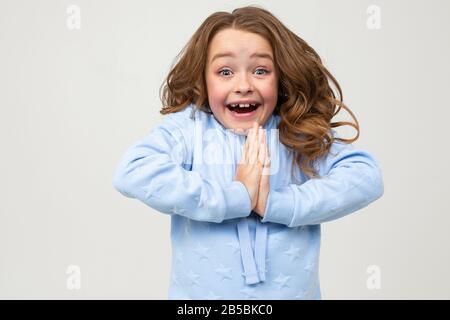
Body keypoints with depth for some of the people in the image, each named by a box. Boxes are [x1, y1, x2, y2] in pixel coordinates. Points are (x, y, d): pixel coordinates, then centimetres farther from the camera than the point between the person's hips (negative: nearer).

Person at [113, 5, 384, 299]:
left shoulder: (302, 134, -4)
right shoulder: (188, 126, -8)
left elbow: (366, 175, -15)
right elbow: (131, 173, -24)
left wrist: (275, 204, -24)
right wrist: (234, 198, -25)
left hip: (294, 291, 1)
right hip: (200, 292, -1)